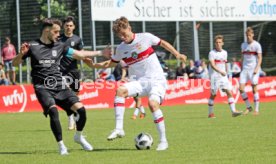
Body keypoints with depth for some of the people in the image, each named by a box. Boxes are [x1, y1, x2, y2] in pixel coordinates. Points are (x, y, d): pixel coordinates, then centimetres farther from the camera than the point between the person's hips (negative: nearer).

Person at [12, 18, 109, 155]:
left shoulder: (59, 46, 10)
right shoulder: (32, 46, 0)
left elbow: (80, 54, 18)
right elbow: (14, 63, 6)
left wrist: (100, 53, 15)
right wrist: (21, 54, -15)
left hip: (59, 86, 4)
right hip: (43, 88, -4)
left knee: (80, 109, -11)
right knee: (53, 111, -29)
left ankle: (79, 136, 18)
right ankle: (61, 146, -13)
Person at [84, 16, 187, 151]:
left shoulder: (145, 37, -6)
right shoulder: (121, 49, 4)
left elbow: (163, 43, 8)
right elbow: (111, 63, 18)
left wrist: (177, 54, -1)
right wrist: (93, 65, 4)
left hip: (156, 79, -4)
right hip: (139, 81, 4)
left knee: (153, 103, -29)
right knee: (120, 90, -24)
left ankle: (163, 141, -17)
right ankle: (119, 129, -27)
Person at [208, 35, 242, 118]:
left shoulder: (224, 53, 11)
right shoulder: (212, 53, -8)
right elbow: (212, 65, -20)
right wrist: (220, 71, -33)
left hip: (223, 77, 5)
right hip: (214, 76, -5)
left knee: (229, 92, -8)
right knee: (213, 95, 2)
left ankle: (233, 111, -13)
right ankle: (210, 113, 14)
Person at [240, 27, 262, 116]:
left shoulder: (256, 45, -3)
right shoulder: (243, 45, 12)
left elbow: (260, 58, -6)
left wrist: (257, 68, -18)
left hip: (254, 69, -5)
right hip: (245, 69, 5)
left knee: (254, 89, -5)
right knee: (241, 88, -5)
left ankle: (256, 109, 3)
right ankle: (248, 107, 9)